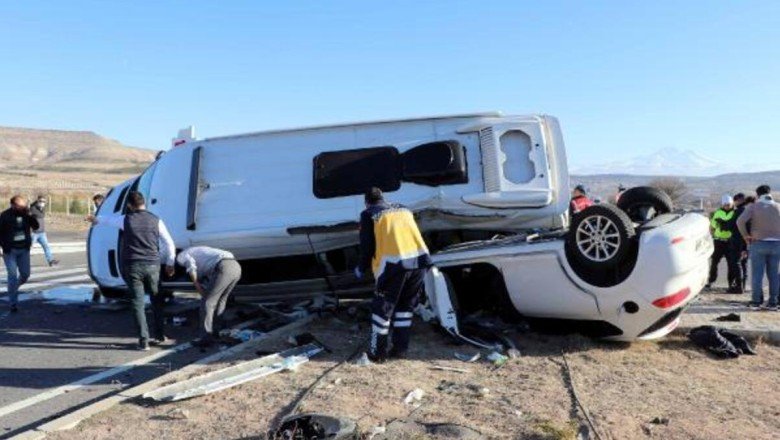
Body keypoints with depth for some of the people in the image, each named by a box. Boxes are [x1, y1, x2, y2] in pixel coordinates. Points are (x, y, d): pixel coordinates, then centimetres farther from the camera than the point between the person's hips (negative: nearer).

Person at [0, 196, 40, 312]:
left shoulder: (26, 214, 0)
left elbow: (35, 226, -9)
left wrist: (29, 215, -21)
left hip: (24, 250, 4)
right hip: (10, 251, -3)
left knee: (25, 274, 6)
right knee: (12, 276, -6)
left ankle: (13, 289, 38)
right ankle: (13, 303, 1)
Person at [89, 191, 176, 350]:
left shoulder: (126, 219, -2)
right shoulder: (156, 220, 0)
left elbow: (109, 219, 20)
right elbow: (169, 244, 1)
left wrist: (96, 219, 42)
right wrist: (170, 263, 12)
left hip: (132, 266, -1)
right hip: (152, 265, 1)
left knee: (138, 302, 3)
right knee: (156, 300, 17)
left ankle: (143, 340, -1)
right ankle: (159, 335, 23)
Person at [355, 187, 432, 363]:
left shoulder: (368, 214, 13)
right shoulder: (403, 209, 28)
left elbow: (367, 245, 8)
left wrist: (361, 269, 23)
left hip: (394, 262, -5)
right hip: (419, 259, 5)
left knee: (382, 307, 10)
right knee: (405, 306, 20)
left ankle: (377, 352, 16)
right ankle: (400, 348, 26)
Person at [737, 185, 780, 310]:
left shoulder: (753, 206, -3)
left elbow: (740, 221, -16)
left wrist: (746, 235, -4)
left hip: (758, 243, -2)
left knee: (757, 273, 2)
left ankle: (756, 301, 2)